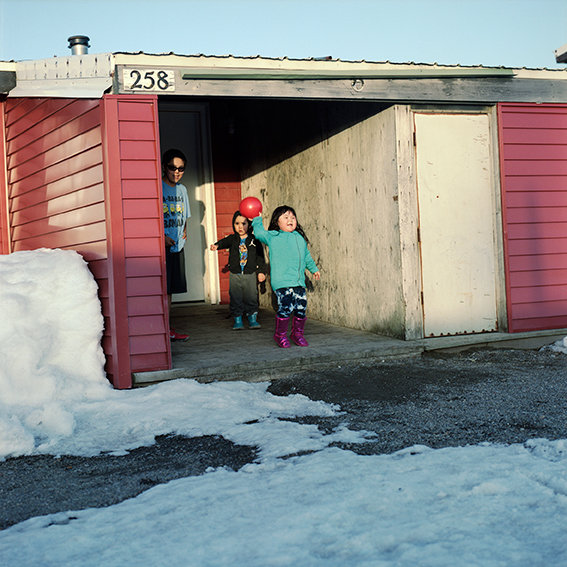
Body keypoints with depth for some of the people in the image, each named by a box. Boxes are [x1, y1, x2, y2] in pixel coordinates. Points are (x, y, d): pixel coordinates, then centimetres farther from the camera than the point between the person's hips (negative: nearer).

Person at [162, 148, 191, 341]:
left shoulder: (182, 189, 15)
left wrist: (184, 231, 9)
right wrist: (162, 237, -17)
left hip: (177, 246, 6)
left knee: (170, 289, 8)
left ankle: (168, 329, 13)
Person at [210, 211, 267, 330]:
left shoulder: (254, 240, 2)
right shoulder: (232, 239, 3)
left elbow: (260, 257, 5)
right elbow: (224, 242, -17)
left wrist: (261, 271, 1)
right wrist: (217, 245, -39)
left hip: (250, 274, -1)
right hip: (235, 275, 1)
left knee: (251, 298, 2)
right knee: (236, 299, 4)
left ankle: (252, 319, 16)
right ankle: (237, 320, 14)